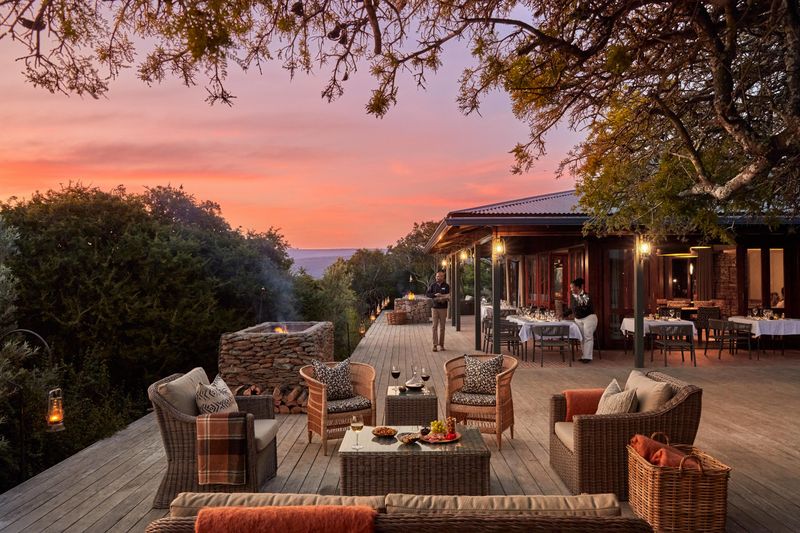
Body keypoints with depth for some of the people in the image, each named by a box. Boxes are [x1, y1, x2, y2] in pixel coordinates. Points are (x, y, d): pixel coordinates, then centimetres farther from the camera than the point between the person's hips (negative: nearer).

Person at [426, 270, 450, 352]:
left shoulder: (446, 286, 2)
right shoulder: (433, 285, 6)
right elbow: (427, 293, 4)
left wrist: (444, 298, -23)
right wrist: (435, 295, -13)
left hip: (443, 308, 0)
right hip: (435, 308, 0)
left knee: (442, 327, 5)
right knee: (435, 326, -5)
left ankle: (441, 344, 13)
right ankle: (435, 345, -4)